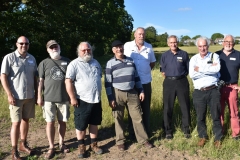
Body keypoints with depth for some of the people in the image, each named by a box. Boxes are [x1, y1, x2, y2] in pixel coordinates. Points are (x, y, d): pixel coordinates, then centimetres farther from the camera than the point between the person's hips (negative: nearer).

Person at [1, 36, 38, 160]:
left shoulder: (32, 58, 7)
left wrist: (37, 93, 10)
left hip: (30, 96, 5)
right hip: (16, 97, -5)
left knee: (25, 120, 14)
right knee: (16, 123, -1)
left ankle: (23, 144, 29)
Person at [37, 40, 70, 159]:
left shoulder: (67, 62, 6)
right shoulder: (44, 63, 2)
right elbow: (40, 81, 0)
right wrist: (39, 96, -5)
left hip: (64, 98, 2)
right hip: (49, 98, -1)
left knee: (62, 122, 10)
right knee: (50, 122, 2)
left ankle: (61, 143, 27)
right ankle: (51, 147, 15)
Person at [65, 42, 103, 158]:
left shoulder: (95, 63, 11)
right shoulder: (74, 64, -9)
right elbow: (68, 82, -14)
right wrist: (73, 98, -18)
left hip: (96, 99, 5)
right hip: (82, 100, -5)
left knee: (94, 123, 14)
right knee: (81, 125, 5)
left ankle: (94, 144, 28)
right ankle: (81, 146, 21)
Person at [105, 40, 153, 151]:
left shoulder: (131, 61, 7)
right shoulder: (110, 63, -5)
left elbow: (136, 77, 13)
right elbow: (108, 83, -6)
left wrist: (141, 91, 8)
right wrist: (110, 99, -10)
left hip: (132, 93, 3)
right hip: (118, 94, -3)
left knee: (137, 117, 6)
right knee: (118, 119, 7)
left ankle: (143, 140, 18)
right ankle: (120, 141, 22)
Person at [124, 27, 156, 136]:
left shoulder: (149, 47, 3)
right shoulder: (127, 46, -4)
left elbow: (153, 62, 15)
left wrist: (145, 71, 3)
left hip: (146, 82, 2)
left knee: (146, 107, 12)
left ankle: (147, 131, 25)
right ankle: (133, 132, 22)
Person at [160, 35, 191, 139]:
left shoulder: (184, 54, 2)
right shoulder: (164, 55, 5)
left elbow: (188, 69, 9)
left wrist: (181, 75, 4)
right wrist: (168, 77, 3)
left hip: (182, 82, 0)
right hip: (169, 82, 1)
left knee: (185, 106, 6)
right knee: (168, 107, 4)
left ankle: (186, 129, 21)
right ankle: (168, 131, 16)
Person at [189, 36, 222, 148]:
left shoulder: (214, 56, 0)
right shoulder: (194, 59, 4)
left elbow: (217, 69, -19)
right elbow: (192, 75, -11)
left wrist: (200, 69, -14)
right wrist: (210, 69, -12)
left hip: (213, 91, -1)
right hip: (199, 92, 2)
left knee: (216, 116, 9)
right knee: (200, 117, 12)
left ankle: (218, 138, 27)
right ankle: (202, 136, 31)